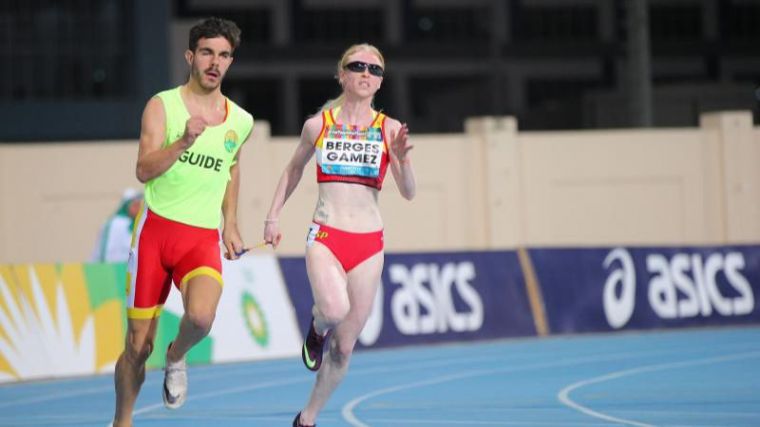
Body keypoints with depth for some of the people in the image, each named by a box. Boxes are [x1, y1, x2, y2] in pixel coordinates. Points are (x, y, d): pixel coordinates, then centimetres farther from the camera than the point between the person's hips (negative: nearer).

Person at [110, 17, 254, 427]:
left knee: (201, 318, -28)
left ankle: (176, 358, 6)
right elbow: (144, 170, -14)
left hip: (203, 239, 2)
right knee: (138, 344, 2)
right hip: (156, 229, -2)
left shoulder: (240, 121, 8)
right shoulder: (163, 105, -3)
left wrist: (230, 225, 25)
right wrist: (185, 140, -28)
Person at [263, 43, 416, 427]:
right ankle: (316, 328, 5)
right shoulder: (318, 125, 3)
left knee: (343, 348, 4)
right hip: (325, 237, -1)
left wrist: (402, 158, -22)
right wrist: (272, 217, 13)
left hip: (369, 244, 2)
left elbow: (408, 193, -3)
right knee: (335, 309, -32)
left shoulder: (389, 129, 2)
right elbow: (293, 171, 20)